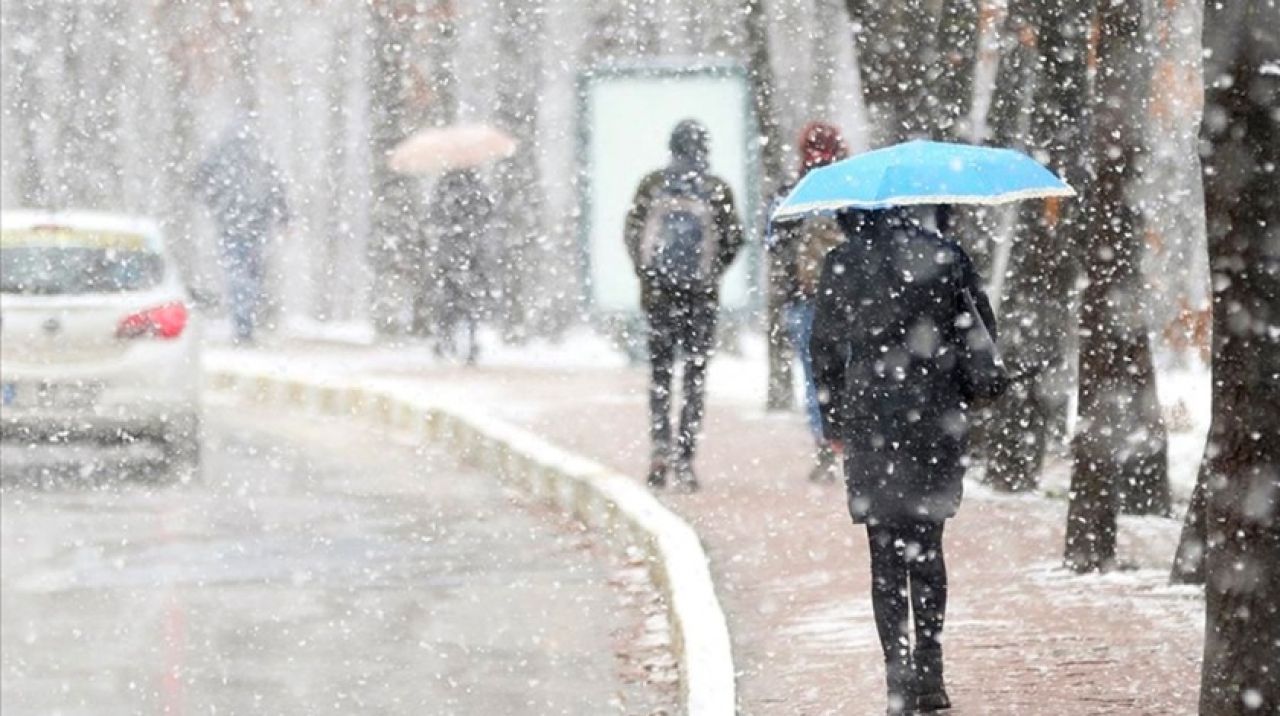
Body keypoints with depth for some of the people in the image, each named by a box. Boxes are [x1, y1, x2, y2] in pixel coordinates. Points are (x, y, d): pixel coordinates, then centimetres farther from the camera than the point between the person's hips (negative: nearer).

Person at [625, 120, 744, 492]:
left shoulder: (652, 185, -3)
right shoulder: (717, 190, -6)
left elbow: (632, 231, -1)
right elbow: (733, 239, -4)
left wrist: (644, 271, 10)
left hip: (658, 293, 1)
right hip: (702, 295, -1)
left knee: (660, 371, 13)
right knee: (696, 374, 6)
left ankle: (661, 442, -5)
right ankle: (684, 458, 0)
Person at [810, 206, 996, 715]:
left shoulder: (841, 265, -3)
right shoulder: (946, 257, -2)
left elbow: (824, 349, 2)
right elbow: (982, 334, 1)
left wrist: (834, 422, 11)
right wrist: (967, 401, 12)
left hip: (871, 421, -1)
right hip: (937, 419, 1)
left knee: (886, 555, 3)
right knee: (926, 547, 14)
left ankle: (899, 674, -4)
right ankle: (928, 670, 12)